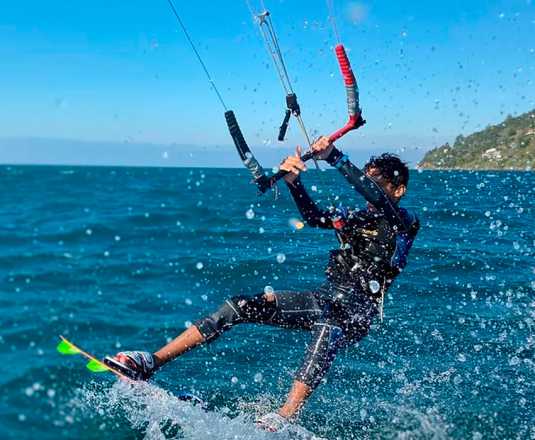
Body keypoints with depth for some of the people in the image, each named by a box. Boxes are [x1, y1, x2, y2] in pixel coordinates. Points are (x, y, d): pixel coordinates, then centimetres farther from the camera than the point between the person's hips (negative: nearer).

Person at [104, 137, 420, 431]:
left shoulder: (404, 222, 1)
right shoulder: (358, 217, 19)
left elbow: (374, 194, -20)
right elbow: (313, 216, 1)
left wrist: (334, 156, -28)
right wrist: (293, 180, -16)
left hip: (355, 314, -6)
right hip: (325, 300, 7)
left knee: (328, 327, -43)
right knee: (242, 306, -8)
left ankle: (285, 419, -53)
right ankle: (151, 363, -11)